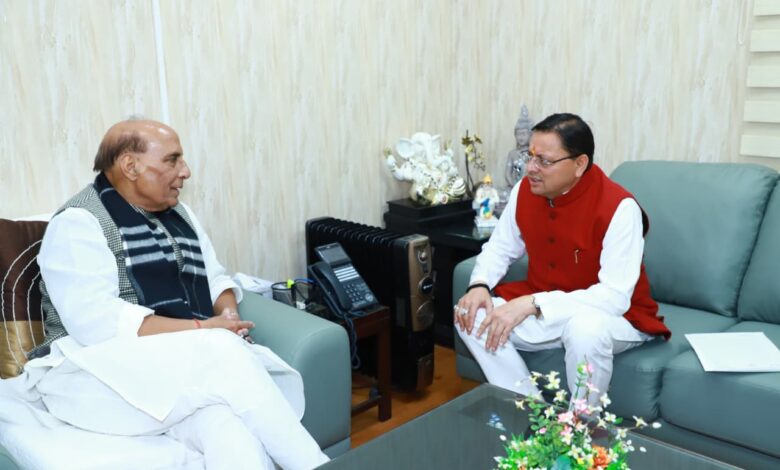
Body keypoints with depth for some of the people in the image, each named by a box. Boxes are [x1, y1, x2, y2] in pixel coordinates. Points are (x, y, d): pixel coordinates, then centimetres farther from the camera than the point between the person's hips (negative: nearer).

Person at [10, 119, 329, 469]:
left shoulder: (178, 214, 15)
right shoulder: (78, 223, -7)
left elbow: (216, 280, 20)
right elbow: (97, 322, -19)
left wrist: (228, 315, -4)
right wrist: (203, 329, -19)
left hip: (188, 360, 6)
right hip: (103, 370, -5)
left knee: (227, 425, -29)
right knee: (224, 353, -31)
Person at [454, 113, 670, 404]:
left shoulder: (618, 207, -24)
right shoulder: (525, 190, -6)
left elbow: (615, 297, -29)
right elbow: (499, 248, 7)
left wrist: (531, 304, -36)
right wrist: (479, 285, -16)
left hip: (615, 318, -5)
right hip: (541, 311, 6)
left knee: (585, 328, -39)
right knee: (469, 314, -13)